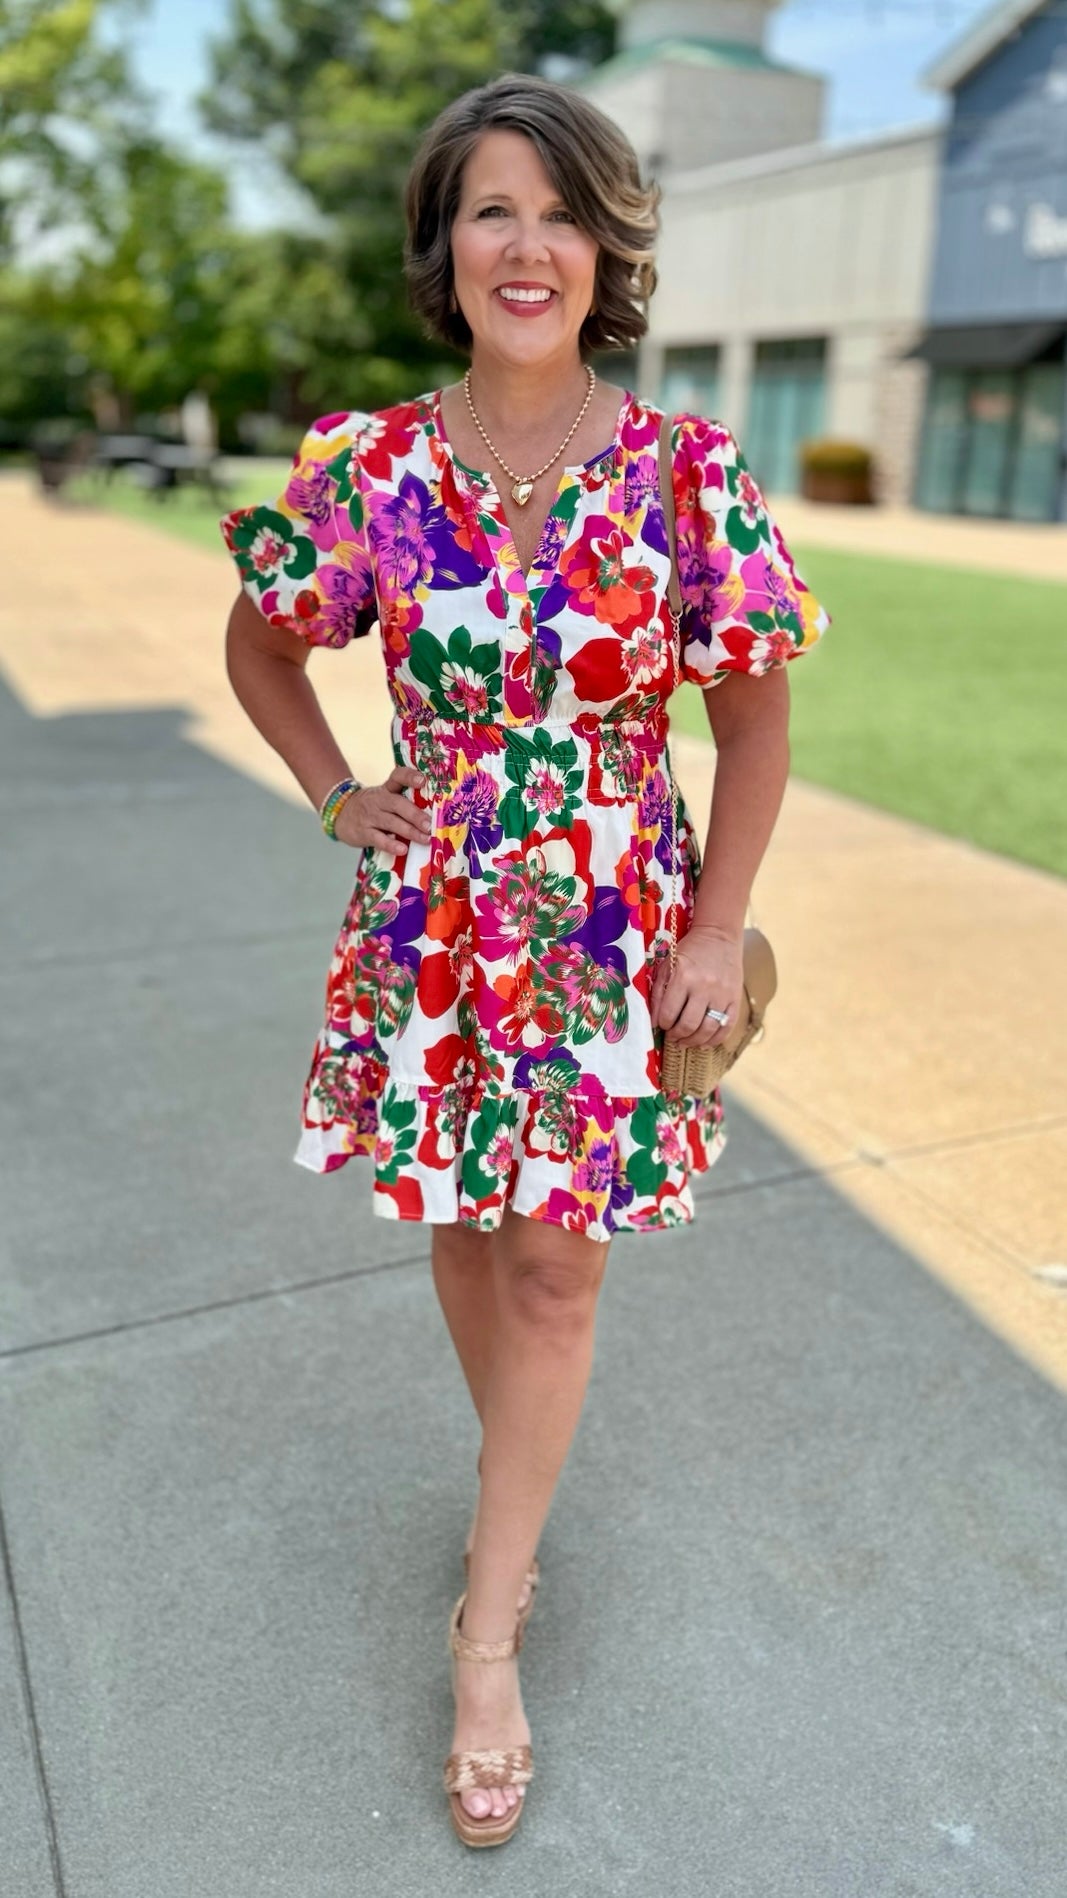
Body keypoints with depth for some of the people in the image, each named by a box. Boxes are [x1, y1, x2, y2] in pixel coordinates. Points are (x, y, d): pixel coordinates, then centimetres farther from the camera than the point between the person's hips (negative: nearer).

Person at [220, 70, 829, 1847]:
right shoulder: (371, 465, -5)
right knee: (465, 1225, 17)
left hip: (612, 930, -1)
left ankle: (489, 1628, 23)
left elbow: (754, 719, -4)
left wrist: (717, 934, -6)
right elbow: (261, 645, 11)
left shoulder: (687, 473, -9)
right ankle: (517, 1468, 46)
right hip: (434, 918, 2)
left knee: (555, 1264, 5)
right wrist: (342, 798, 3)